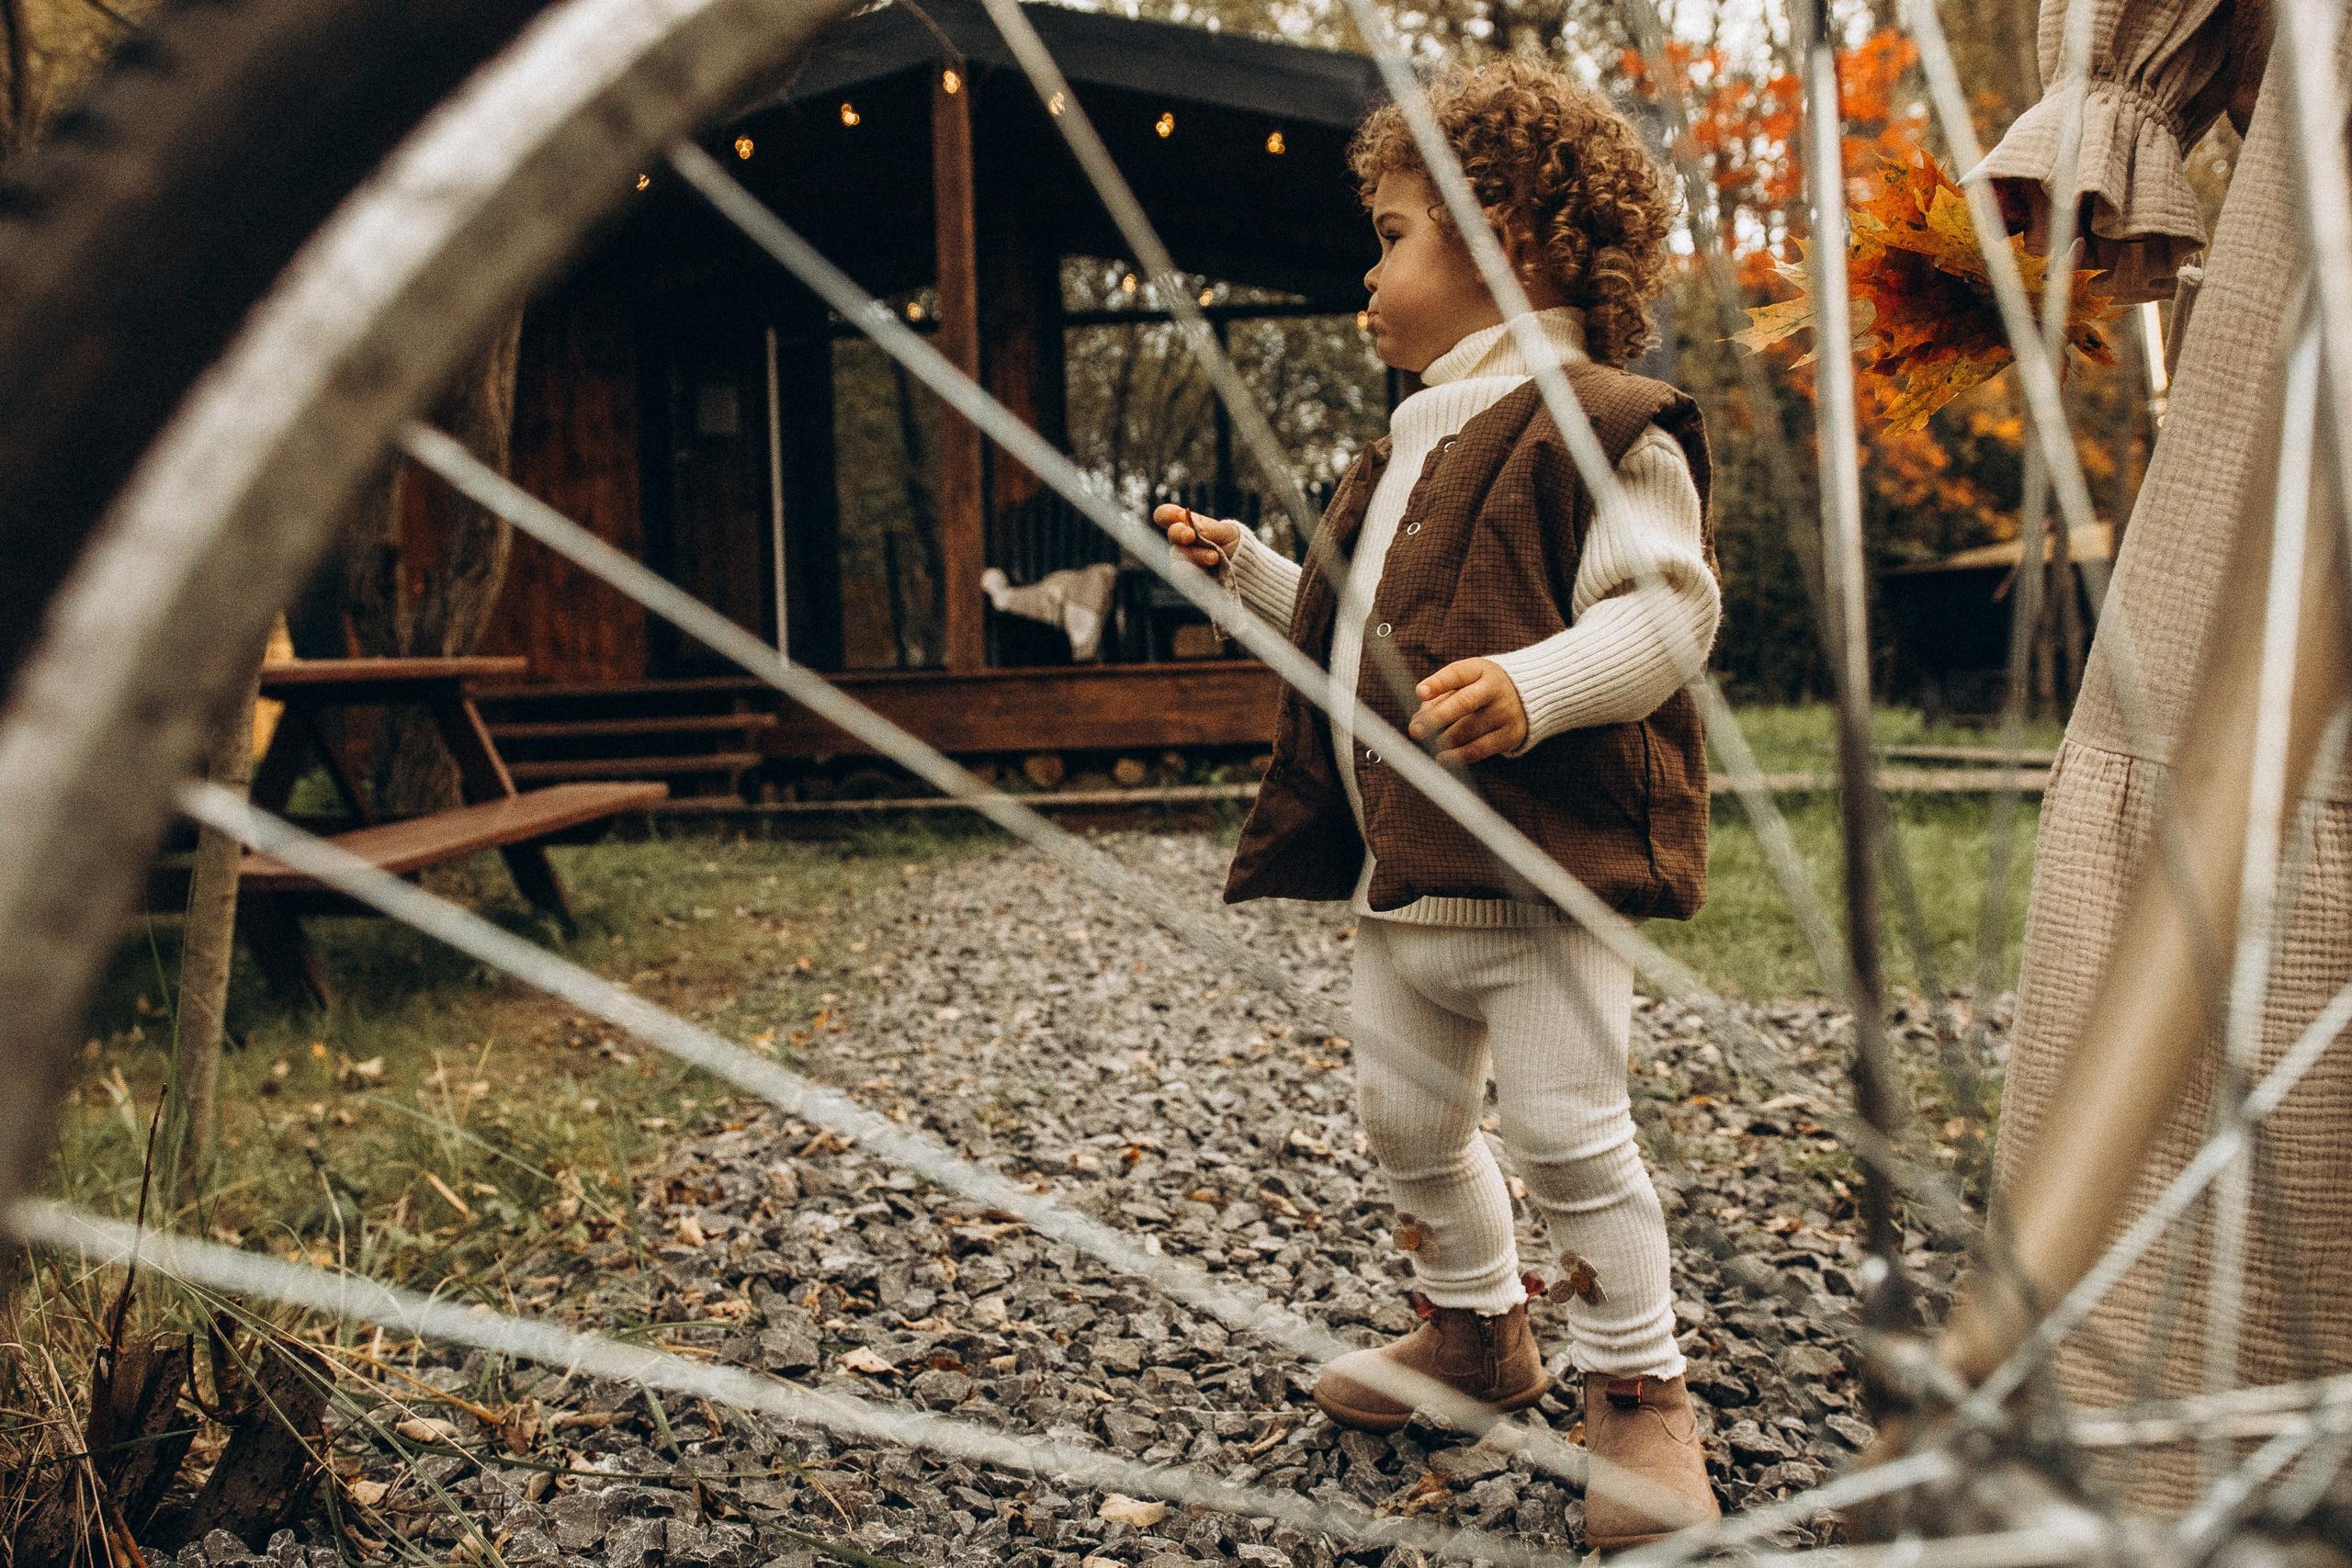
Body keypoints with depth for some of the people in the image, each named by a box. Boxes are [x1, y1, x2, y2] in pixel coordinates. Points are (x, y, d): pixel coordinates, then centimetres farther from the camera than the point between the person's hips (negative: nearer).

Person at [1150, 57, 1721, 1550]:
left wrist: (1534, 687, -35)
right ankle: (1477, 1328, 39)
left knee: (1570, 1131, -5)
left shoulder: (1601, 425, -11)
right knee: (1409, 1118, 18)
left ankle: (1640, 1391, 15)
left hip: (1544, 867, -9)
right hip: (1405, 873, 9)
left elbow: (1667, 614, -20)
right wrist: (1245, 566, 23)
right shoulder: (1411, 447, 18)